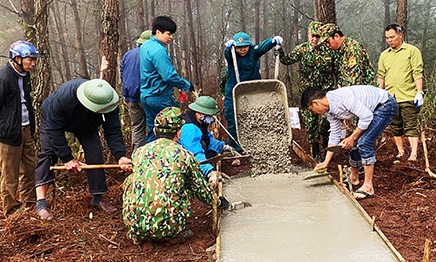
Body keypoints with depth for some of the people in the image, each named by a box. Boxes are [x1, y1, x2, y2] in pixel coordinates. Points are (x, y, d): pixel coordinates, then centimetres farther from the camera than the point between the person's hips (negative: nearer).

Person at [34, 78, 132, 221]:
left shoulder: (109, 101, -36)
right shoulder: (62, 97, -45)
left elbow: (113, 131, -29)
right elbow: (54, 130, -36)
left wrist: (120, 155, -44)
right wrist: (67, 158, -35)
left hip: (86, 125, 3)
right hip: (52, 120, -2)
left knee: (95, 155, -8)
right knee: (47, 153, -17)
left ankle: (98, 199, 5)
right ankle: (41, 203, -17)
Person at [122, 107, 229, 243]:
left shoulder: (139, 151, 10)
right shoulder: (184, 155, 1)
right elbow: (201, 189, 14)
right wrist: (218, 202, 35)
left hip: (133, 224, 3)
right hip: (164, 228, -2)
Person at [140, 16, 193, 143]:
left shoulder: (145, 46, 13)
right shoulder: (158, 50, -18)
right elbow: (169, 76, -24)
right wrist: (187, 85, -11)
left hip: (145, 96, 10)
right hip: (160, 97, -10)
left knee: (152, 131, 15)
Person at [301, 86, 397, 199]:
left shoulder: (342, 97, -31)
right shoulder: (330, 111, -2)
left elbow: (366, 117, -28)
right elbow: (334, 135, 7)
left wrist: (352, 137, -19)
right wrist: (326, 162, 8)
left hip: (386, 105, -9)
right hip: (372, 110, 9)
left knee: (364, 143, -18)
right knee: (355, 143, 10)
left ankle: (368, 187, -9)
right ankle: (353, 178, 30)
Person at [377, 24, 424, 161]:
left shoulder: (412, 51, 0)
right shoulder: (384, 55, 14)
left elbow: (417, 73, -6)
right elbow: (381, 76, 17)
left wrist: (419, 92, -12)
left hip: (408, 97, -5)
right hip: (390, 98, 5)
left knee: (410, 126, -5)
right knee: (395, 127, 10)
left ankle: (413, 153, -5)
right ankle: (400, 152, 19)